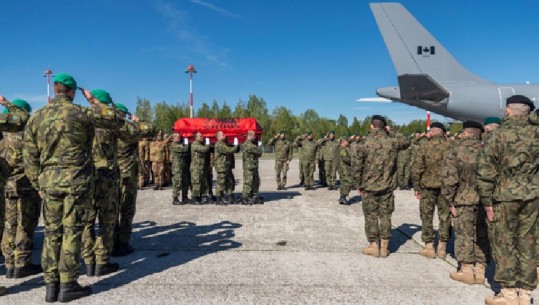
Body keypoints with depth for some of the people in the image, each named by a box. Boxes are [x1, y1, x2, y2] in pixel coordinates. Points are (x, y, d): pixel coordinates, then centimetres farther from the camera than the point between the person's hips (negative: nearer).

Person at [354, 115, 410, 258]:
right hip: (388, 186, 3)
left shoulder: (366, 142, -11)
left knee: (371, 216, 8)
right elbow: (406, 142, 19)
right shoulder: (392, 141, -4)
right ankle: (384, 247, 17)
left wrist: (358, 184, 2)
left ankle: (374, 246, 14)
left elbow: (357, 165, -9)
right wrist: (391, 132, 16)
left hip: (369, 186, -2)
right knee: (385, 215, 12)